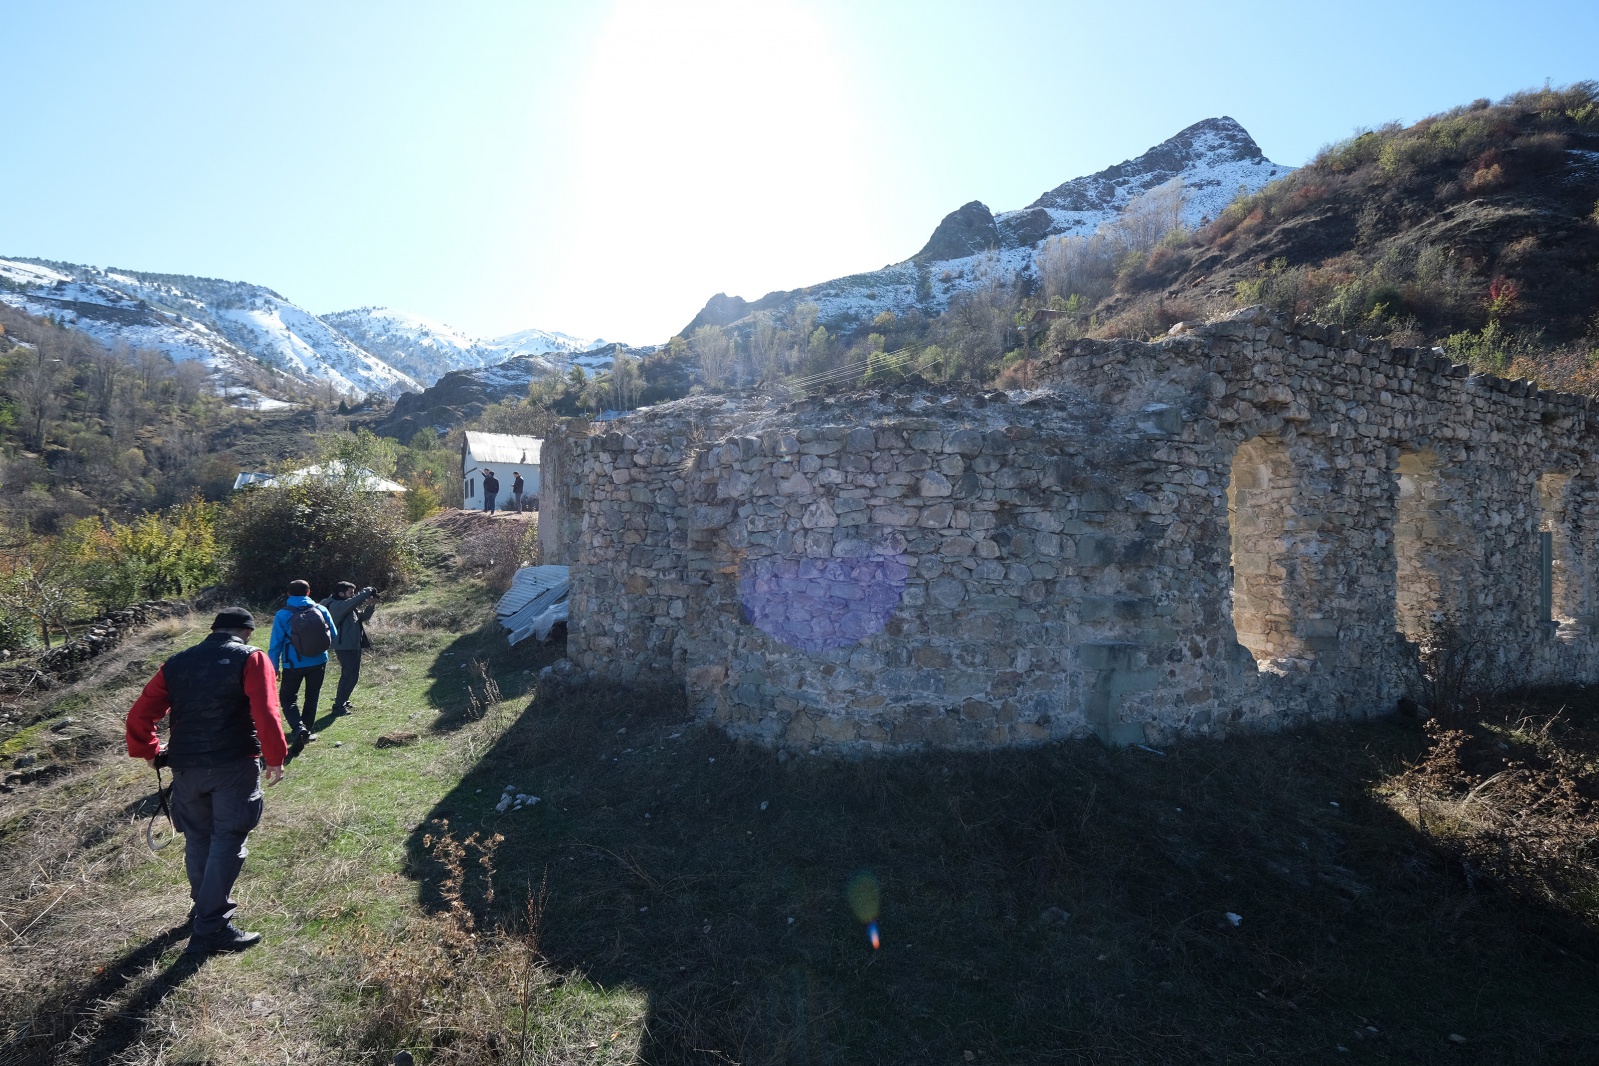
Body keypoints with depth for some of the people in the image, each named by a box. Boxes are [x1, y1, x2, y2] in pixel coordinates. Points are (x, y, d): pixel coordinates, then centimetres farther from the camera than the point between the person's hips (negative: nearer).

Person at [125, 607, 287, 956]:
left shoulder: (176, 664, 11)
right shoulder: (251, 658, -4)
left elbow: (139, 716, 10)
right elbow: (265, 714, -16)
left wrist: (150, 753, 24)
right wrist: (275, 758, -8)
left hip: (186, 767, 5)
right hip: (234, 766, -5)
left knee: (197, 838, 21)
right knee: (227, 842, 1)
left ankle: (204, 905, 39)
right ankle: (211, 929, 1)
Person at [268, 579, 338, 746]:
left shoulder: (282, 615, -10)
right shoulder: (321, 610, -4)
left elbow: (275, 644, -8)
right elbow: (334, 636, 3)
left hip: (294, 665, -2)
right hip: (318, 663, 2)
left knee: (287, 697, 10)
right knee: (312, 697, 16)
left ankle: (299, 728, -13)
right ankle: (307, 731, 22)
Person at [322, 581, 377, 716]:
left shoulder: (349, 607, 14)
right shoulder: (337, 605, -17)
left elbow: (363, 617, 18)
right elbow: (356, 600, -32)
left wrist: (371, 606, 1)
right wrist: (368, 591, -16)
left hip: (353, 646, 11)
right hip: (346, 647, -11)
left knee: (348, 675, 21)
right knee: (351, 676, -9)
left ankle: (341, 701, 35)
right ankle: (338, 706, -3)